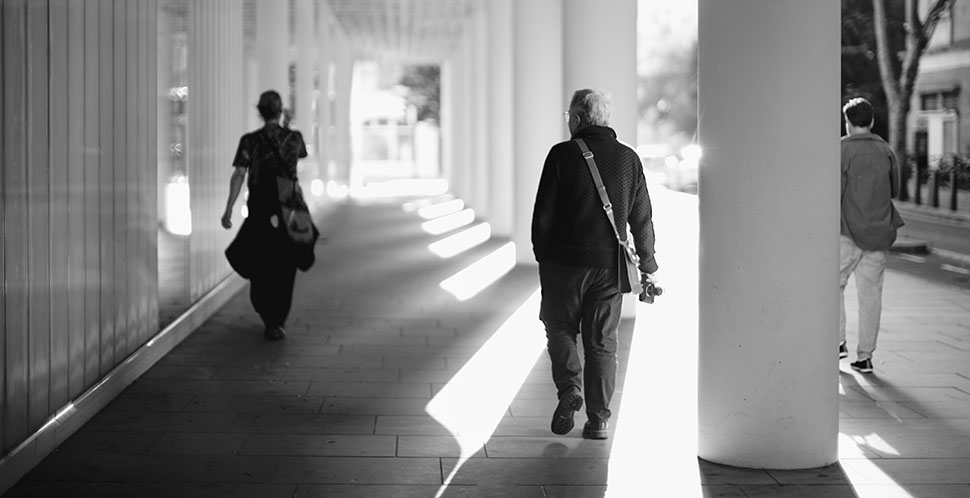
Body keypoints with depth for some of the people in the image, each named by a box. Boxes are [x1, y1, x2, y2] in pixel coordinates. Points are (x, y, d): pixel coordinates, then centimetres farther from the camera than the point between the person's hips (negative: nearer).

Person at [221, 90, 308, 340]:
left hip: (259, 212, -1)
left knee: (260, 266, 11)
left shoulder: (250, 140, -5)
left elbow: (239, 174, -14)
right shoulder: (294, 138, 1)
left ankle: (270, 319, 4)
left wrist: (229, 209, -14)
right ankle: (277, 321, 5)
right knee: (284, 268, 9)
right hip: (288, 212, 1)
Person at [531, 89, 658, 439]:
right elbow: (642, 219, 9)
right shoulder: (629, 159, 6)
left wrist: (542, 255, 6)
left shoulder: (563, 155, -6)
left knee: (559, 328, 15)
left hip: (565, 262, -3)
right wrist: (647, 265, 16)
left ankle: (569, 387, -6)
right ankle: (598, 418, 10)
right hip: (609, 266, 3)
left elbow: (544, 213, -6)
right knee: (602, 342, 9)